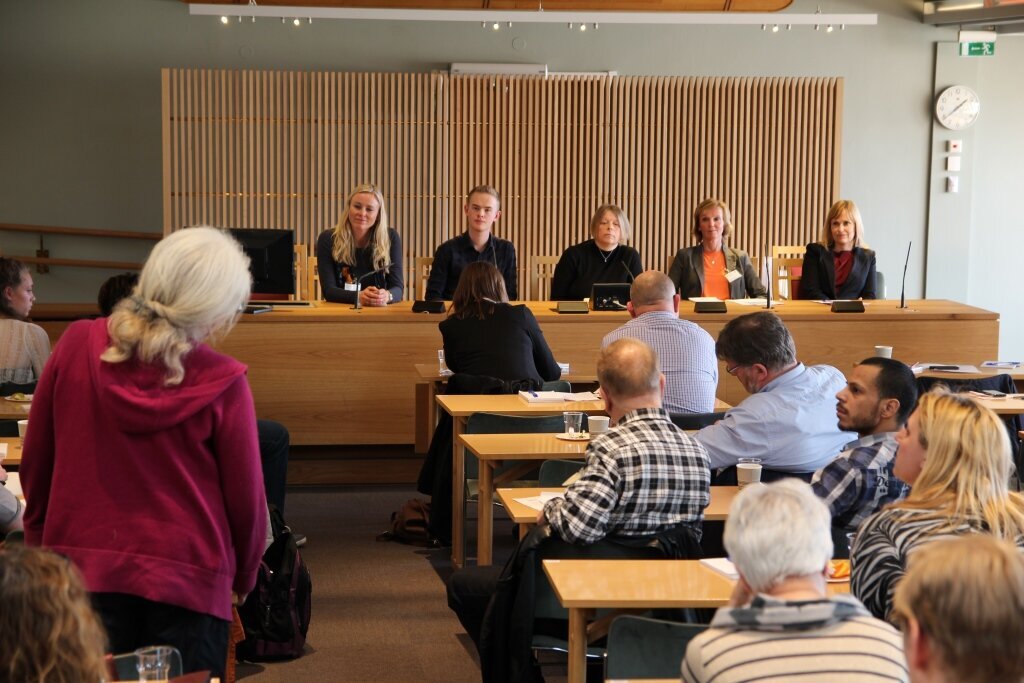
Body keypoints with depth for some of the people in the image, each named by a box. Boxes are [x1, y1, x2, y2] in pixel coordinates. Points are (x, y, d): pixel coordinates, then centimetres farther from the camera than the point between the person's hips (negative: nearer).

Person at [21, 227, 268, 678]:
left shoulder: (76, 347, -4)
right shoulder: (221, 383, -13)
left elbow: (35, 463, 6)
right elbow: (245, 495, -5)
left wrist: (40, 544, 20)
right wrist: (244, 576, 13)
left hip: (81, 569, 3)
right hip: (186, 578, -3)